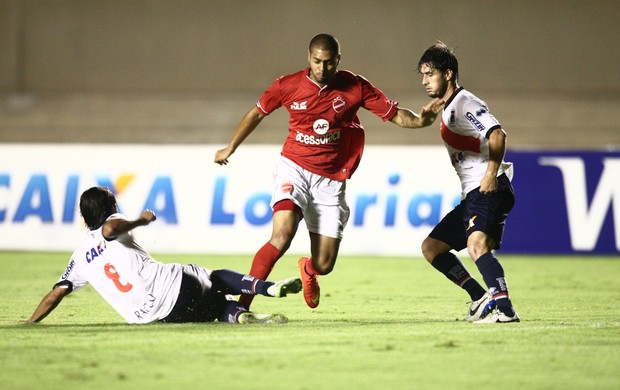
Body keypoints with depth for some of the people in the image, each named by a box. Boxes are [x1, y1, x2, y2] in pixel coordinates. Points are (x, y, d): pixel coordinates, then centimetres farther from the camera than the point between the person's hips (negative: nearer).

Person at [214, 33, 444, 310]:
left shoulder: (355, 87, -4)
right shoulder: (288, 85, -4)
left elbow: (395, 114, -1)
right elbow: (258, 112, 13)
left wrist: (420, 119, -24)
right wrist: (230, 148, 24)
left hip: (331, 180, 1)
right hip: (294, 168, -1)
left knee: (324, 265, 1)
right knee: (282, 236, -27)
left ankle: (307, 269, 40)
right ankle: (242, 304, -24)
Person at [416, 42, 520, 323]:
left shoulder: (465, 103, -9)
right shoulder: (447, 109, 21)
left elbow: (497, 134, -24)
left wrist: (492, 172, -32)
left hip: (490, 190, -11)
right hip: (472, 195, 11)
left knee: (476, 243, -32)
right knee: (430, 247, 14)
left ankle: (505, 308, -42)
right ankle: (480, 298, 7)